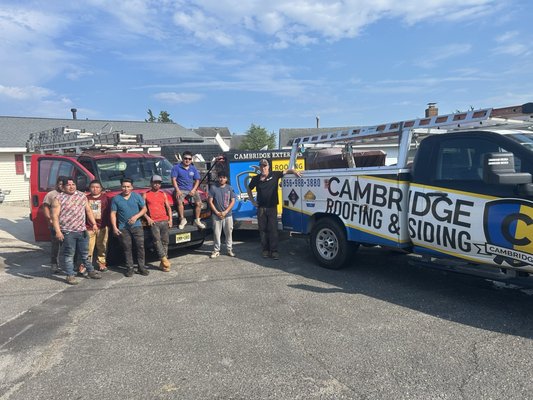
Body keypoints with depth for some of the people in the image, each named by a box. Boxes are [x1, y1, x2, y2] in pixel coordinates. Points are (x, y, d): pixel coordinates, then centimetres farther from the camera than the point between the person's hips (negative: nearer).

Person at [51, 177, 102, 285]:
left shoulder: (82, 196, 12)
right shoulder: (59, 199, -3)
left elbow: (88, 211, 17)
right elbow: (55, 216, -8)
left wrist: (94, 223, 8)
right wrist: (58, 231, -16)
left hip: (82, 230, 4)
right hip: (67, 232, -4)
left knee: (85, 253, 14)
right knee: (69, 254, 2)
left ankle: (90, 271, 26)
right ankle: (70, 275, 10)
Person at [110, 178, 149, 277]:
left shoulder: (137, 196, 4)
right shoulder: (116, 199, 4)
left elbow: (144, 209, 6)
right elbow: (113, 214, 3)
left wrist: (136, 217, -11)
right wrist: (114, 227, -6)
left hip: (137, 226, 0)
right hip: (123, 228, 0)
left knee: (140, 246, -3)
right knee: (127, 248, 3)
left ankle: (141, 267, 5)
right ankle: (129, 268, 12)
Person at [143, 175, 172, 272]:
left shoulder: (163, 194, 18)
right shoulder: (146, 195, 9)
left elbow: (168, 207, 17)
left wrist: (170, 219, 5)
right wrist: (147, 218, -8)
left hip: (164, 221, 3)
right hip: (153, 222, -3)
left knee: (165, 241, 1)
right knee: (157, 241, -14)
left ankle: (163, 263, 4)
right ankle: (164, 260, -15)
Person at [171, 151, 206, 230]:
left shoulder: (193, 168, 13)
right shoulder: (177, 167, 2)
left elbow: (197, 180, 13)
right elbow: (174, 179, -3)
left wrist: (194, 190, -4)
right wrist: (177, 190, -15)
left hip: (191, 190, 4)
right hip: (181, 189, -3)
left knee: (198, 203, -15)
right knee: (179, 201, -32)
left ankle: (197, 220, -2)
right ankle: (182, 219, -21)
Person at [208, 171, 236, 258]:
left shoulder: (230, 188, 2)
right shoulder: (213, 188, -1)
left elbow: (233, 201, 0)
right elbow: (210, 201, -2)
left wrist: (225, 212, -10)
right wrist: (217, 212, -9)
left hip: (228, 215, 1)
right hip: (216, 215, -1)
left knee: (228, 233, 6)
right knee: (216, 233, 3)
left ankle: (229, 249, 16)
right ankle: (216, 250, 12)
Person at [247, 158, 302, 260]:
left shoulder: (274, 175, -2)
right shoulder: (256, 178, 5)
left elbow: (287, 171, -1)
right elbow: (249, 189, 20)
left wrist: (295, 171, -22)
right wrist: (252, 201, 11)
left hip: (272, 207, -2)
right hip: (261, 208, 2)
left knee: (273, 229, -4)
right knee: (263, 230, 5)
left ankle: (274, 251, 0)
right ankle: (265, 250, 15)